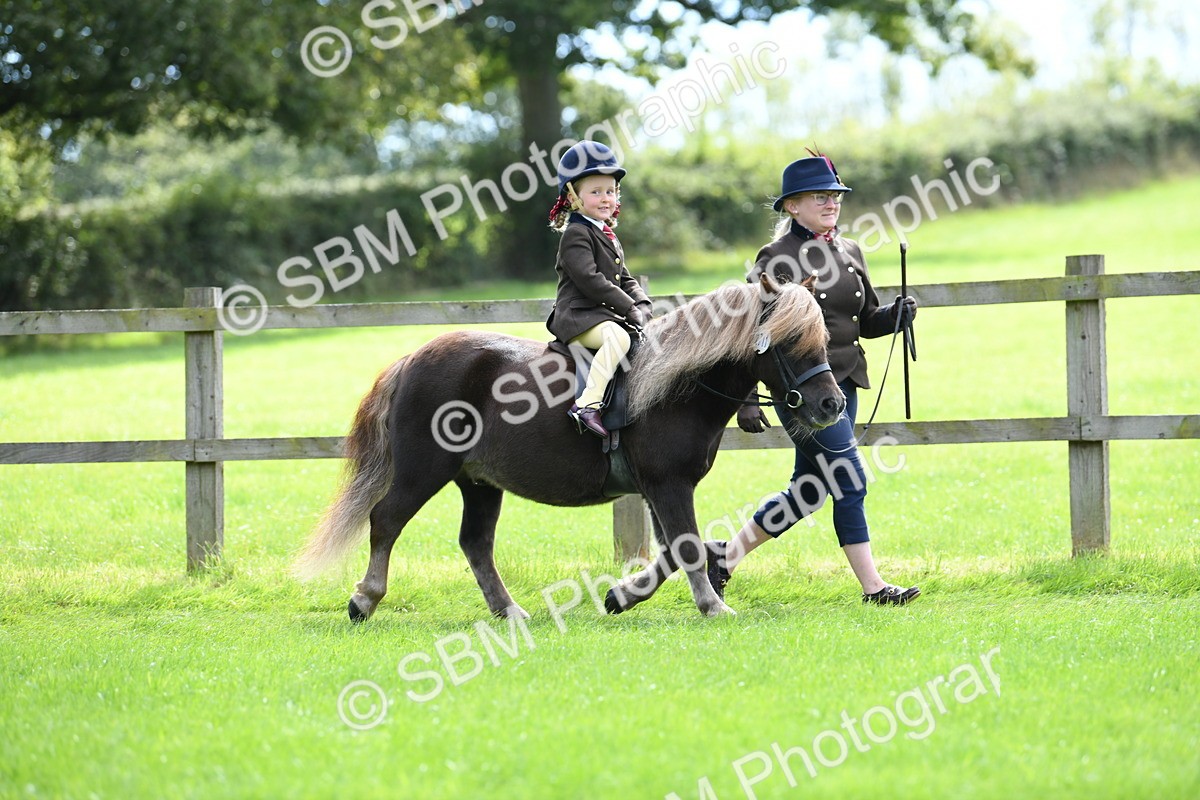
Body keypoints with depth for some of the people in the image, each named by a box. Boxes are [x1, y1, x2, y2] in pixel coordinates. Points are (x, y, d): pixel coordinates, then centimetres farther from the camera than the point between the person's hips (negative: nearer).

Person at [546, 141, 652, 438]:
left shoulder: (609, 237, 22)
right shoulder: (576, 235, -8)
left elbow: (625, 280, 22)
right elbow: (589, 279, -19)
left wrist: (642, 306, 2)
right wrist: (628, 307, -19)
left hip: (608, 315, 10)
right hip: (578, 315, -10)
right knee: (618, 336, -35)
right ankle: (587, 404, -40)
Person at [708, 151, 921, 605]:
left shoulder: (850, 253, 12)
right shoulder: (777, 260, -9)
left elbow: (867, 321, 20)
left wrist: (897, 315, -2)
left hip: (843, 384, 8)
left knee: (809, 491, 13)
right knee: (849, 482, -9)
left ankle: (727, 553, 27)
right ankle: (872, 586, -3)